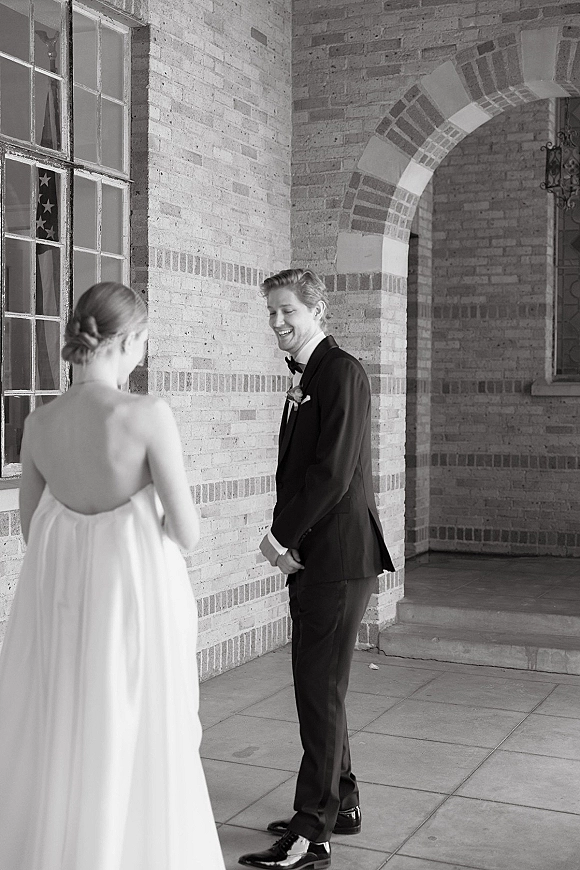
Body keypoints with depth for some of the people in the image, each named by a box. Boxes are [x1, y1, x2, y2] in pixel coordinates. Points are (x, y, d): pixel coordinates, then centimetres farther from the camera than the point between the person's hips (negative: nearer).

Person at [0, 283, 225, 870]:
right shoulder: (148, 415, -17)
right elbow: (187, 533, -13)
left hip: (59, 603, 5)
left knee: (54, 756, 17)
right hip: (137, 601, -4)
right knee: (138, 759, 11)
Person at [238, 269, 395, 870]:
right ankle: (340, 803, 31)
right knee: (315, 686, 17)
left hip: (338, 557, -10)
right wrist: (286, 538, 2)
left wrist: (283, 535, -13)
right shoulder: (303, 380, 17)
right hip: (308, 557, 10)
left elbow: (334, 471, -21)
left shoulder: (342, 373, -13)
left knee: (320, 691, -5)